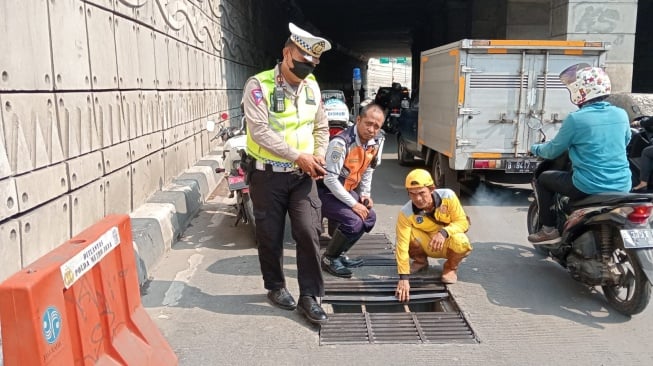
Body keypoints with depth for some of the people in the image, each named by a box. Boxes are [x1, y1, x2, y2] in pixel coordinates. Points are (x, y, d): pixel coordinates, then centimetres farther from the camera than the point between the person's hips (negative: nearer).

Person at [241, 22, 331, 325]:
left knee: (309, 233, -2)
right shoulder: (259, 85, -12)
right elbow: (260, 131, -21)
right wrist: (298, 156, -20)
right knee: (270, 236, 9)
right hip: (268, 175, -4)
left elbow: (321, 127, 14)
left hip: (303, 175, 4)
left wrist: (319, 156, -5)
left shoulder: (312, 87, 6)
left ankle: (309, 296, 11)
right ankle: (275, 287, 31)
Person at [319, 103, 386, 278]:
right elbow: (329, 179, -29)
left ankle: (339, 253, 19)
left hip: (346, 190, 9)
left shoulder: (377, 141, -5)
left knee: (369, 218, 4)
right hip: (325, 190, -9)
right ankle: (328, 259, -1)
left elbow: (368, 169, 11)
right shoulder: (341, 142, -30)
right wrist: (353, 204, -26)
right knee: (353, 221, -23)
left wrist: (365, 194, 0)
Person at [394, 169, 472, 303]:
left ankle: (451, 267, 1)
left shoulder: (448, 196, -27)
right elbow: (402, 245, -30)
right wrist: (404, 278, -36)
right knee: (408, 234, -30)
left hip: (448, 244, -1)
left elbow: (462, 222, -19)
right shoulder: (406, 213, -27)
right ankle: (420, 261, 6)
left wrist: (444, 232, -40)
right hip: (427, 245, 1)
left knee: (460, 241, -36)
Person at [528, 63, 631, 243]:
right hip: (622, 186, 6)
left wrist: (535, 149, 19)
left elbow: (553, 151, -3)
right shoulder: (621, 114, 2)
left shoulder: (575, 119, -14)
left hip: (589, 187, -6)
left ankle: (549, 230, 16)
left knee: (542, 179, 15)